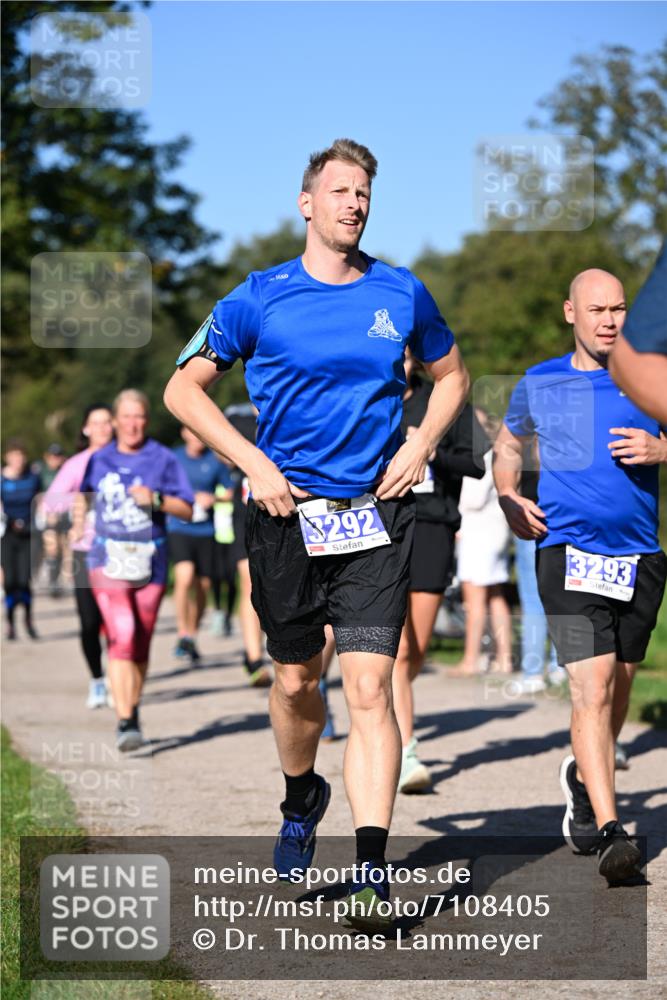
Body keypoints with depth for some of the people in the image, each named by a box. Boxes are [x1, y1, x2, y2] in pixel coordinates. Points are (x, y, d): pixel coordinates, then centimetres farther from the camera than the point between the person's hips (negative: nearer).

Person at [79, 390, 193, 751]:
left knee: (141, 643, 10)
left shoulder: (163, 459, 1)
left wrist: (155, 499, -17)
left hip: (150, 560, 1)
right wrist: (79, 522, 22)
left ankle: (133, 708, 32)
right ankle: (125, 723, -22)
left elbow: (186, 508, -3)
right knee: (122, 636, -18)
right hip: (108, 559, -1)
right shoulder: (100, 460, 8)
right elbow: (85, 491, 29)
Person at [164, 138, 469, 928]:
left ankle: (371, 869, -11)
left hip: (377, 516, 0)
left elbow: (451, 374, 21)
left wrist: (419, 448, 5)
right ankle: (301, 798, 41)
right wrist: (254, 464, -5)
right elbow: (183, 389, 4)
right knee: (296, 680, 10)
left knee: (369, 686, -10)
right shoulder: (260, 298, -2)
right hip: (288, 513, 0)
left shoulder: (402, 294, 5)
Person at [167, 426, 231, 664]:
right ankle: (183, 635, -17)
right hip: (178, 527, -2)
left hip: (206, 531, 2)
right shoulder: (173, 458, 2)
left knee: (203, 586, 5)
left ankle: (192, 637, 23)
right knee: (185, 577, -23)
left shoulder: (215, 461, 4)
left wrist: (213, 499, -7)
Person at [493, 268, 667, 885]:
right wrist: (509, 501, 7)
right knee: (592, 689, -16)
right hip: (569, 553, -2)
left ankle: (582, 779, 44)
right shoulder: (539, 384, 7)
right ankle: (610, 833, -20)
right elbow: (509, 443, 24)